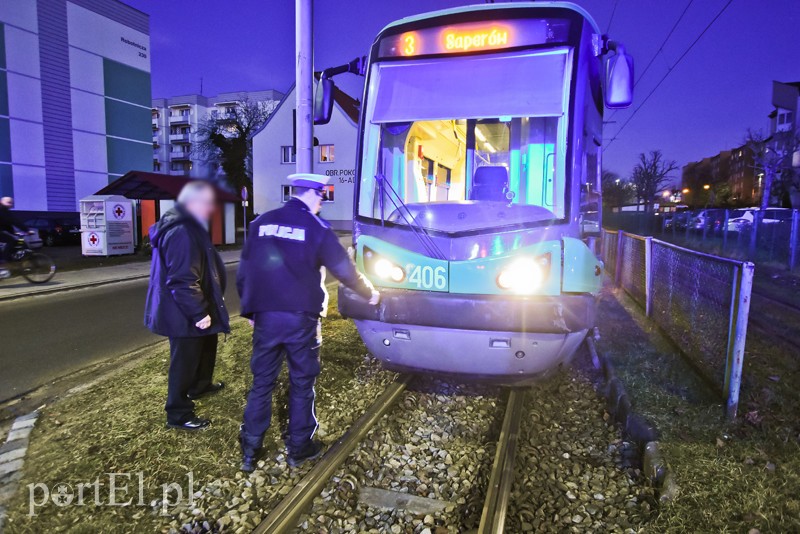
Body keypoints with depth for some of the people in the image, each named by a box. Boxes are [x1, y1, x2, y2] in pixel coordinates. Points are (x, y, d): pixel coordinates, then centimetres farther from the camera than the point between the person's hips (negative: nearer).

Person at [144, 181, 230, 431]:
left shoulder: (190, 228, 11)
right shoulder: (181, 234, -25)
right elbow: (183, 281, -30)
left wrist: (204, 308, 28)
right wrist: (199, 312, -27)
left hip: (191, 310, 11)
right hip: (184, 314, -11)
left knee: (206, 346, 28)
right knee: (185, 361, 2)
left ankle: (199, 385, 49)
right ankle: (178, 414, 17)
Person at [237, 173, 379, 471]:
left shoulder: (262, 223, 7)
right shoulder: (316, 228, -5)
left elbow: (243, 272, 10)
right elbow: (344, 269, -1)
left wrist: (249, 309, 19)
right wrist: (369, 293, 15)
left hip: (265, 317, 4)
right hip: (301, 318, -3)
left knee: (262, 382, 13)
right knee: (302, 383, 11)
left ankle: (249, 451, 20)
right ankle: (299, 448, 22)